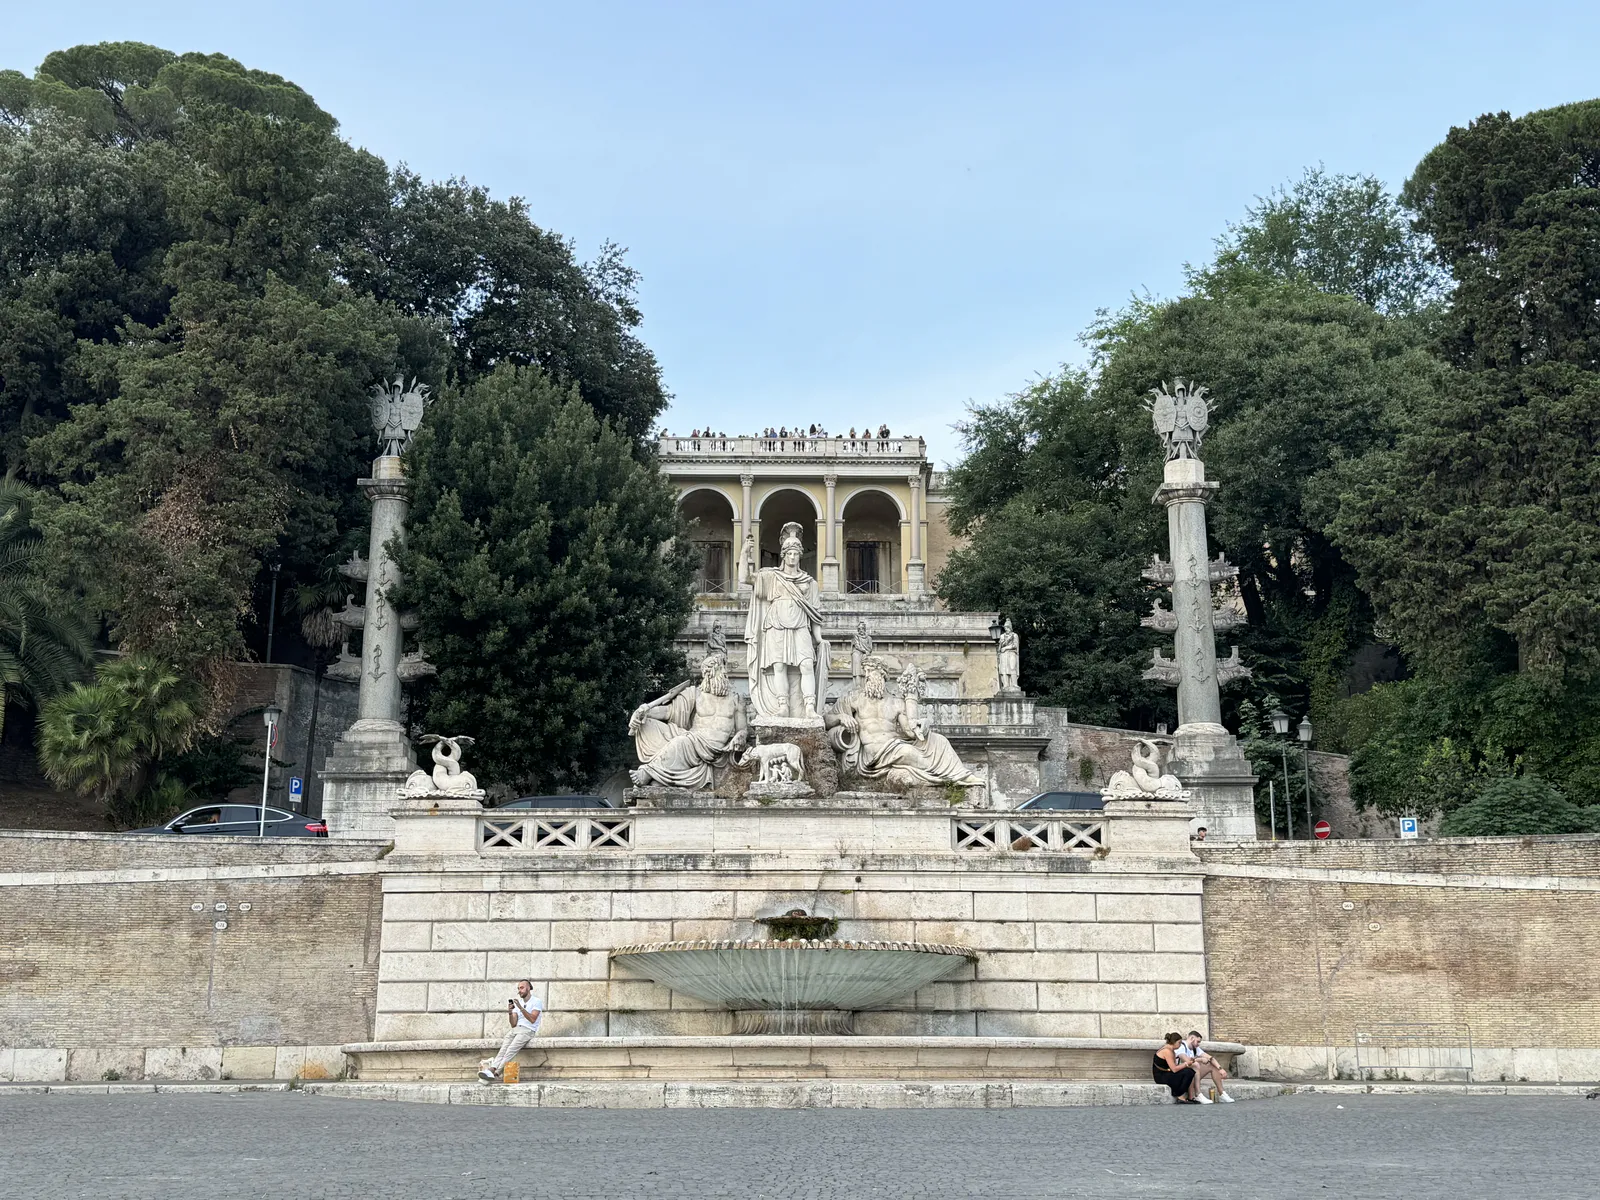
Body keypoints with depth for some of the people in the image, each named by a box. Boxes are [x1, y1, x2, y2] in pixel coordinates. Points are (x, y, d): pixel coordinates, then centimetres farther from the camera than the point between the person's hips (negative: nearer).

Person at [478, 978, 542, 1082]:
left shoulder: (536, 1002, 3)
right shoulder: (517, 1003, 21)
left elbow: (532, 1019, -13)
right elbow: (513, 1024, 13)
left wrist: (521, 1008, -20)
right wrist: (510, 1013, -5)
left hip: (528, 1030, -6)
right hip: (515, 1030, 6)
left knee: (511, 1050, -28)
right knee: (503, 1049, -23)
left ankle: (496, 1074, -40)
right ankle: (491, 1070, -42)